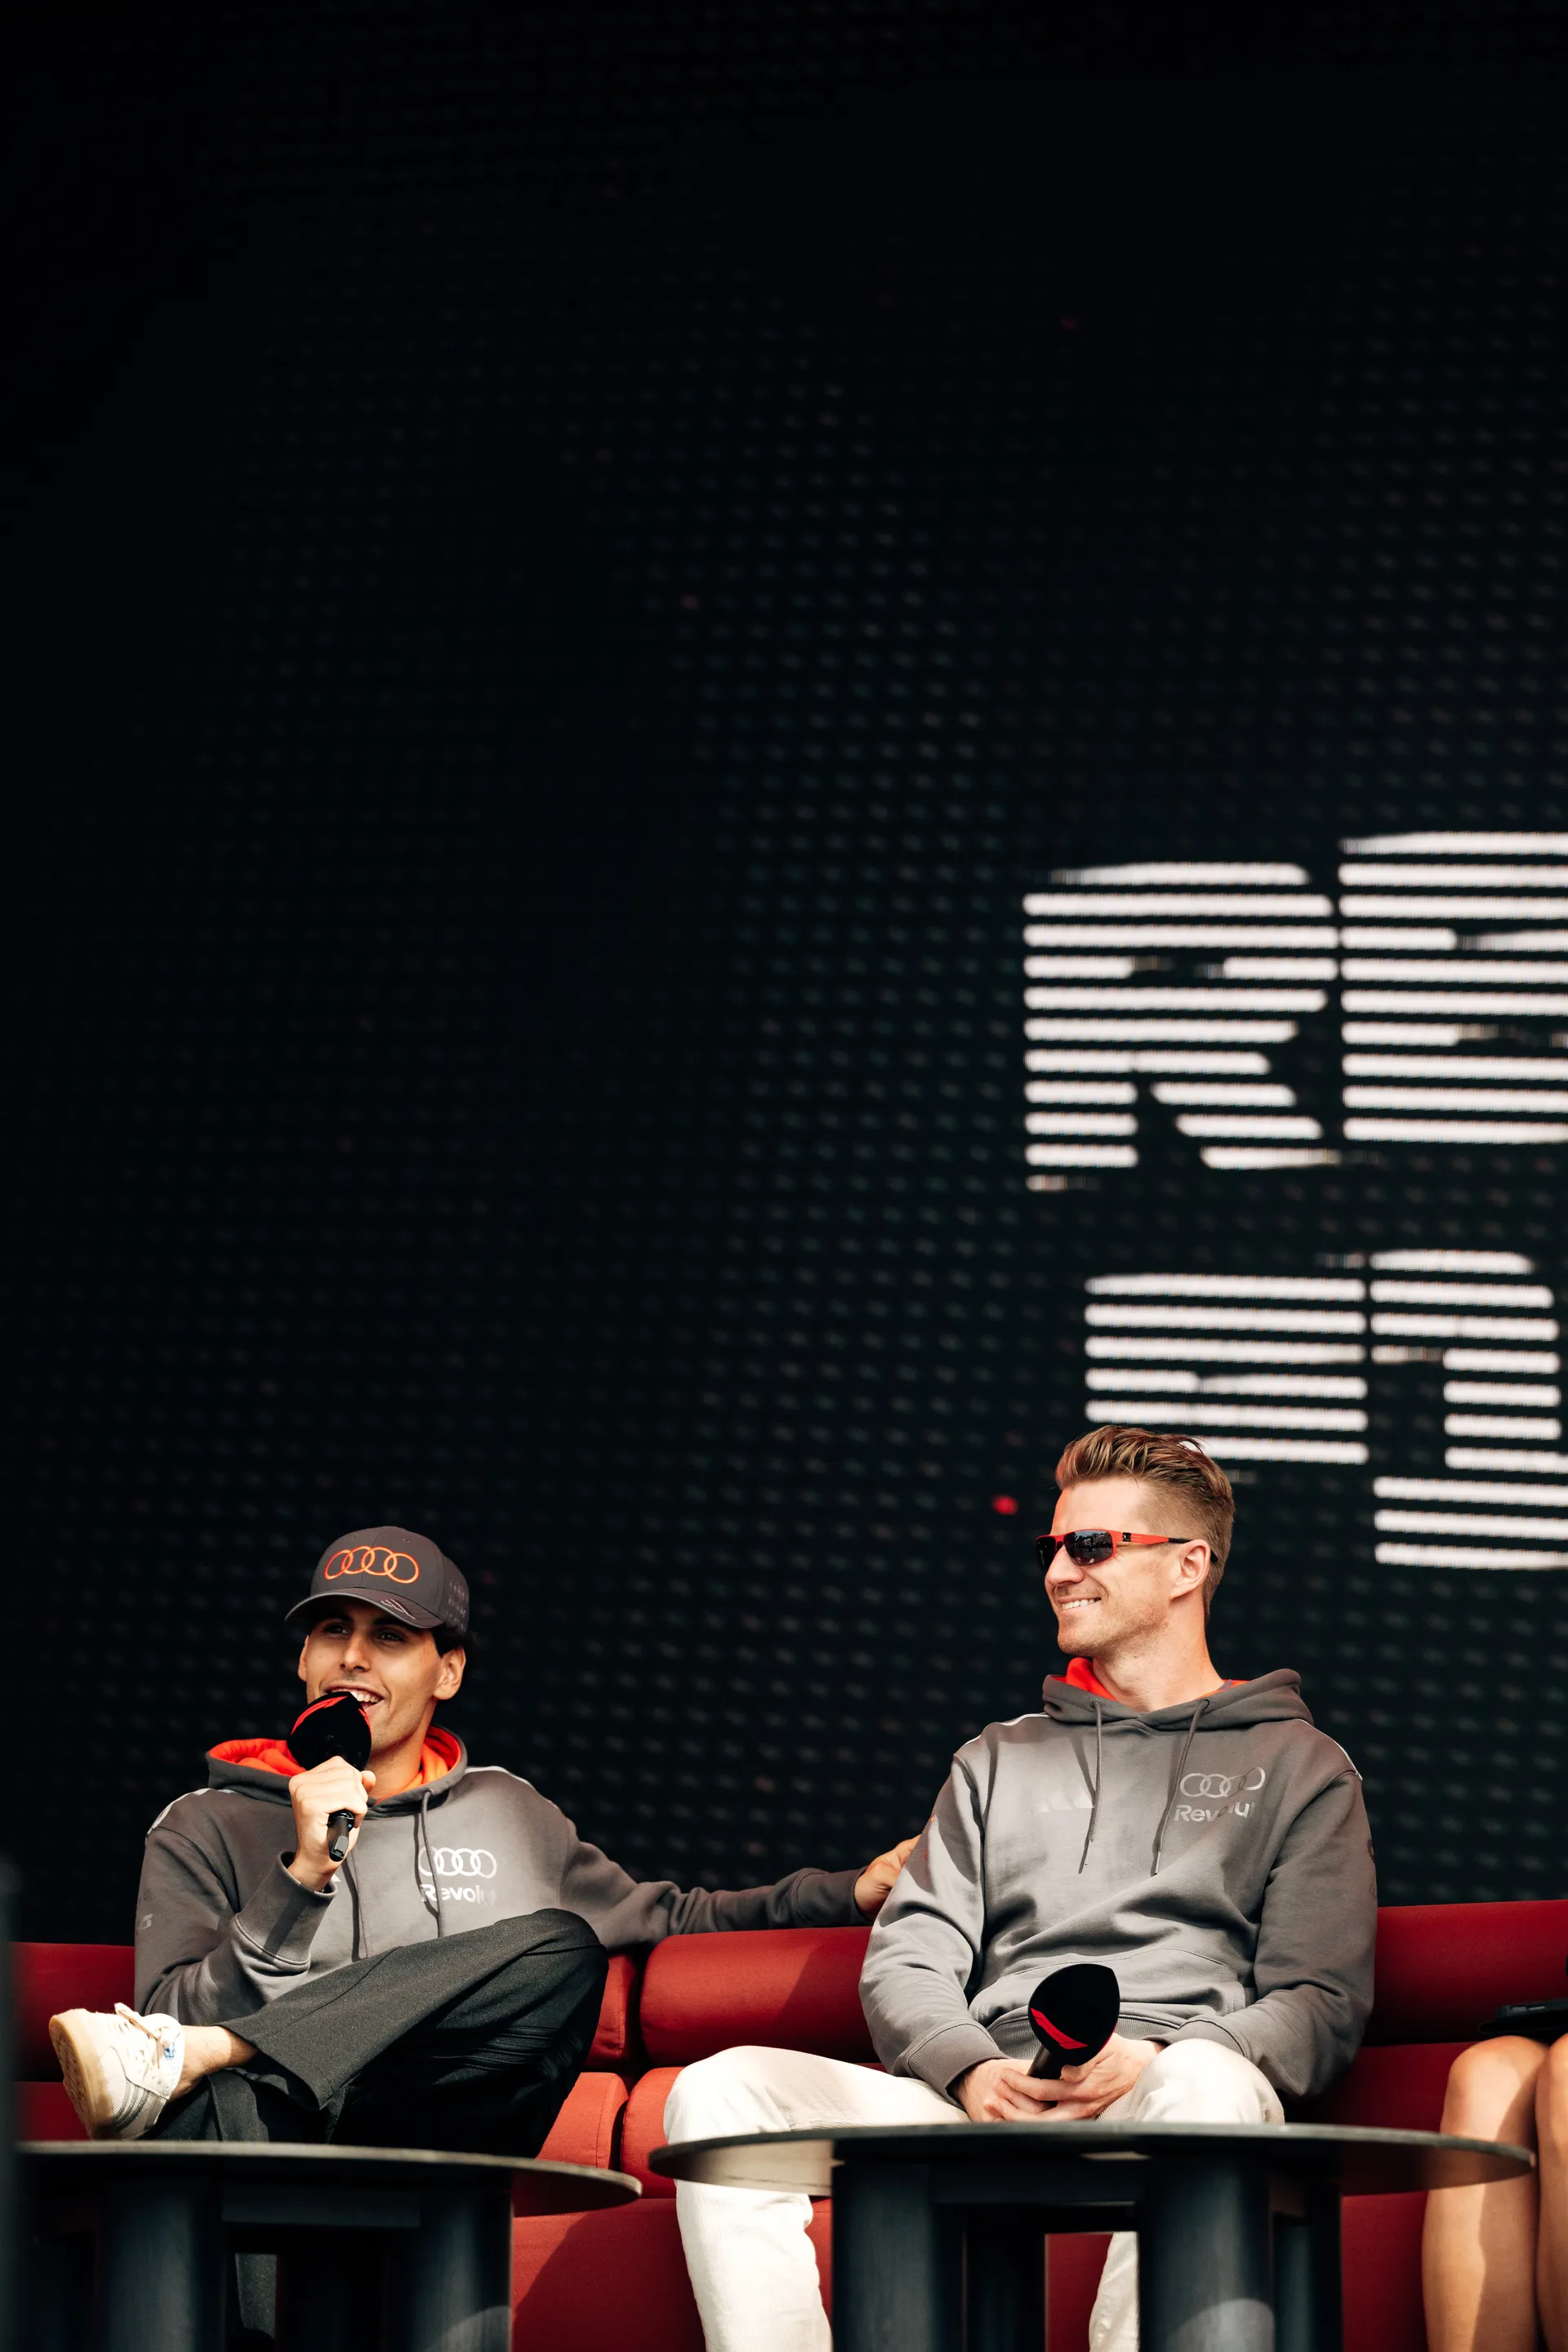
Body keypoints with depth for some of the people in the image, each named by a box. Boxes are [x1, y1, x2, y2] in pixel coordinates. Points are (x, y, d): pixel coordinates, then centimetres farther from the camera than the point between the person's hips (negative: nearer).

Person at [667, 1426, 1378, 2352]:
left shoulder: (1300, 1770, 18)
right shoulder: (998, 1762, 30)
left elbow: (1322, 2005, 6)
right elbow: (906, 1962, 18)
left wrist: (1151, 2061, -14)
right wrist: (973, 2072, -7)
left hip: (1157, 2103, -4)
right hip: (981, 2107, 4)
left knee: (1205, 2086, -42)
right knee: (723, 2089, -21)